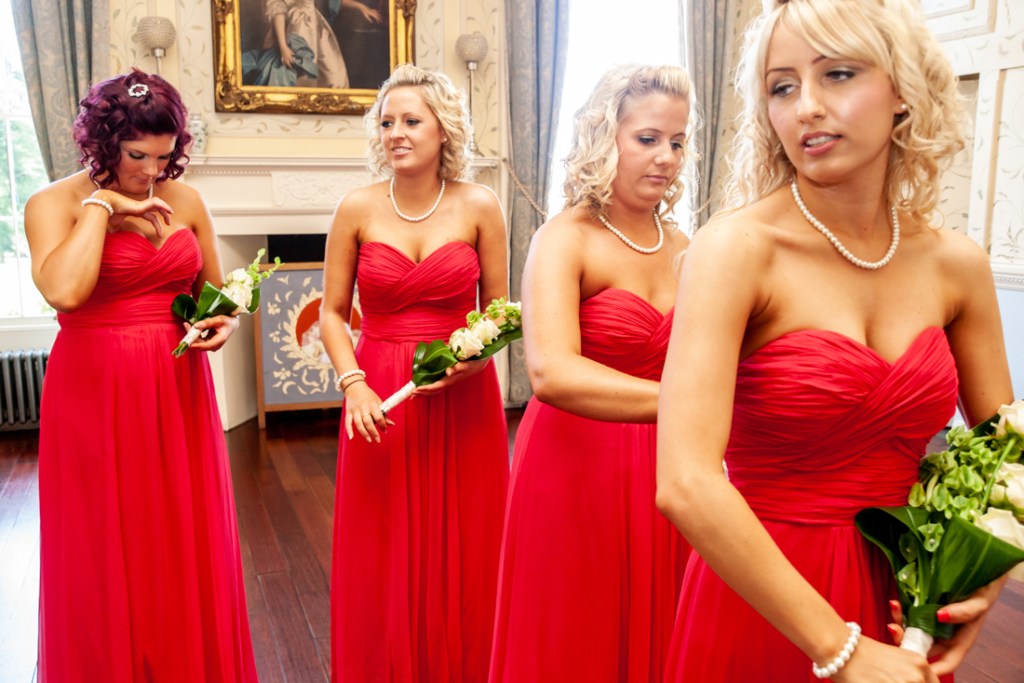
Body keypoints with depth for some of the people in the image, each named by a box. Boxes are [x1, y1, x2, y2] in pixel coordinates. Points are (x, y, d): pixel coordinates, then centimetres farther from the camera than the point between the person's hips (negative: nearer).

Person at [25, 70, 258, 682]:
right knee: (108, 555, 6)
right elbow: (64, 290, -25)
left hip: (179, 389, 4)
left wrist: (224, 323, -4)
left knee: (187, 546, 10)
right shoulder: (54, 204, -5)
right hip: (96, 394, -3)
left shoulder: (186, 201, 6)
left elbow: (216, 291, 17)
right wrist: (100, 204, -16)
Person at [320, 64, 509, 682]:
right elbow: (332, 314, 4)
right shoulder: (358, 209, 0)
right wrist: (354, 385, -10)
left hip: (463, 400, 0)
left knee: (463, 559, 8)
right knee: (382, 566, 7)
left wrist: (474, 356, -13)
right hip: (379, 399, 0)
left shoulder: (480, 207, -1)